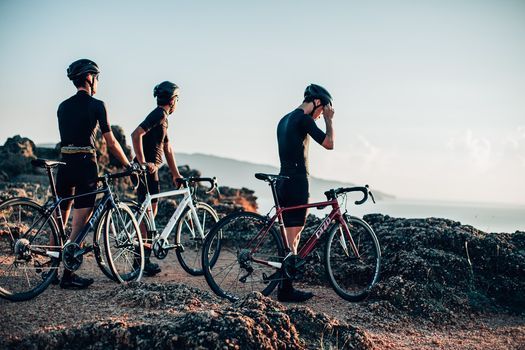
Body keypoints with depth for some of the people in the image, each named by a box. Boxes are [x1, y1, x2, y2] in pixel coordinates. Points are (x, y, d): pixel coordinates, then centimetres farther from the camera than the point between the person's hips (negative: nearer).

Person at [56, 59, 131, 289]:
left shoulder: (63, 106, 15)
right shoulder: (96, 105, -4)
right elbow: (111, 142, -6)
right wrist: (128, 165, 3)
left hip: (65, 163, 7)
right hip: (85, 164, -6)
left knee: (59, 221, 15)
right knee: (80, 222, -3)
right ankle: (68, 274, -3)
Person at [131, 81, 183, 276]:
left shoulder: (163, 118, 21)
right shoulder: (159, 114, -11)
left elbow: (168, 149, 23)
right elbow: (136, 134, -24)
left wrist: (176, 174, 22)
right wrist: (143, 162, -25)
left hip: (150, 169, 10)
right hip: (148, 170, -10)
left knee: (148, 213, 12)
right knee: (149, 212, -8)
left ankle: (143, 260, 18)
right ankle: (143, 260, -4)